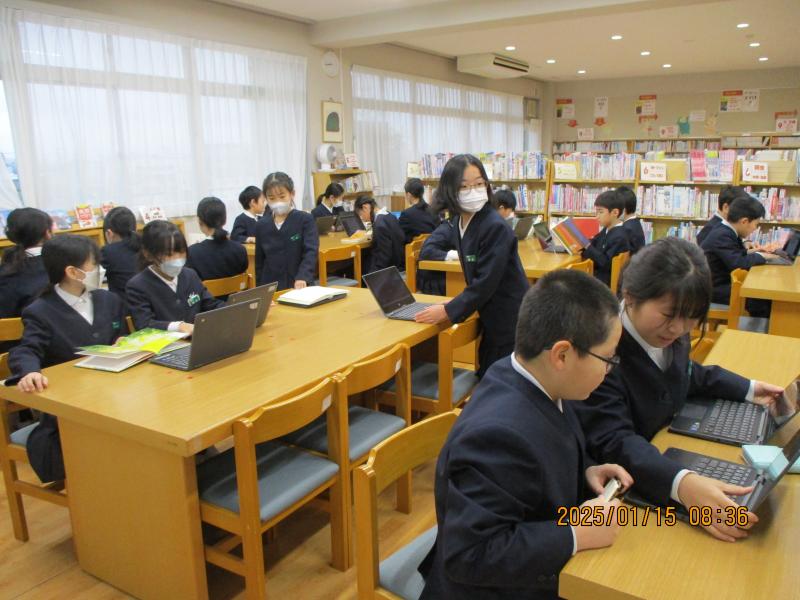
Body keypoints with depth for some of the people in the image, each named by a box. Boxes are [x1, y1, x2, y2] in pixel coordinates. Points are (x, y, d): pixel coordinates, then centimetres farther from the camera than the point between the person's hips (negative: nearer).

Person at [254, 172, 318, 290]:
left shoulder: (305, 220, -5)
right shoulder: (262, 225, 7)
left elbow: (311, 251, -16)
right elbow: (259, 262, 13)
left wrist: (303, 277, -31)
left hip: (299, 287, -3)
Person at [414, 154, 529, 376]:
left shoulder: (495, 227, -23)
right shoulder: (459, 222, 3)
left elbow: (485, 283, -24)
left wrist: (447, 311, -20)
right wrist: (457, 303, 3)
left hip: (511, 320, -8)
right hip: (493, 317, 8)